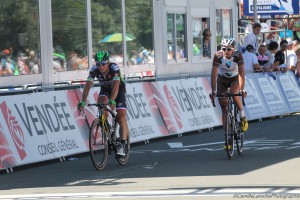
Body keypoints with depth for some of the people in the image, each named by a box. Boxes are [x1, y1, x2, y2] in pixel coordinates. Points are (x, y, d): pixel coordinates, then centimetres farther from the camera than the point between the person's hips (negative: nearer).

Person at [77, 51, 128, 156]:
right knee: (101, 101, -30)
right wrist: (83, 102, -45)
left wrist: (112, 101, -61)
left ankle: (122, 145, -14)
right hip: (105, 89, 3)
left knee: (121, 117, -15)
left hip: (119, 90, -3)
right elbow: (88, 85, -31)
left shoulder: (114, 68, -34)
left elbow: (116, 85, -46)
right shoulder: (94, 70, -24)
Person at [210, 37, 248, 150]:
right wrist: (213, 92, -32)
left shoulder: (238, 56, -28)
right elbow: (214, 74, -27)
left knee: (234, 94, -34)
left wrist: (242, 89, -39)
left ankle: (242, 116, -9)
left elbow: (241, 73, -30)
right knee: (224, 108, -5)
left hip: (234, 79, -1)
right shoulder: (218, 56, -27)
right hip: (222, 80, 1)